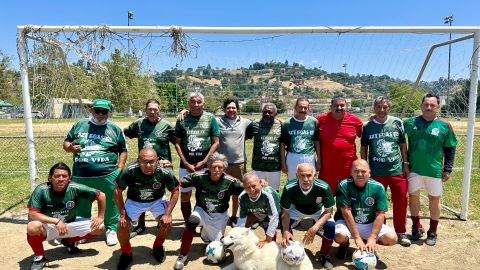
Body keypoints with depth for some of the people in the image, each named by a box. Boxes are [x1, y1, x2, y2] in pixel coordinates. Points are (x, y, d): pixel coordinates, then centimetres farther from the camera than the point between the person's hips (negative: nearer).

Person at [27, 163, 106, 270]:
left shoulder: (75, 188, -19)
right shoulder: (41, 190, -22)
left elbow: (101, 195, -11)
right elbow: (32, 215, -25)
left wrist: (100, 217, -10)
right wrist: (56, 221, -32)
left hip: (70, 224, 3)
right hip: (48, 227, -2)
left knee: (99, 227, -11)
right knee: (33, 227, -36)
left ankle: (69, 242, 17)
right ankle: (39, 257, -5)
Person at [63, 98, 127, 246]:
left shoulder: (115, 129, 2)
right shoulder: (79, 125, 7)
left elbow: (123, 150, 6)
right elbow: (66, 142, 14)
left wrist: (119, 169, -3)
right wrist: (70, 148, -10)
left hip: (108, 176, -2)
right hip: (81, 176, 2)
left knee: (110, 204, 7)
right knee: (81, 205, 18)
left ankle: (111, 229, 26)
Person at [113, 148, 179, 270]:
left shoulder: (164, 173, -30)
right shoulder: (129, 171, -32)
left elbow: (175, 191, -15)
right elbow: (117, 191, -17)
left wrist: (168, 214, -20)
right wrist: (122, 214, -18)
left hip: (157, 200, 0)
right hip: (134, 201, 0)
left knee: (167, 223, -18)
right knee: (122, 226, -16)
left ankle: (158, 247, 16)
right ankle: (126, 254, 15)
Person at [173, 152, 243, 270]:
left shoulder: (229, 182, -20)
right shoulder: (199, 176, -19)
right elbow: (179, 182, -15)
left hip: (219, 216, 1)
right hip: (202, 210, -1)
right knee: (191, 223, -33)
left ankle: (206, 233, 45)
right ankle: (182, 256, -11)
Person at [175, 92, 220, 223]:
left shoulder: (210, 118, -2)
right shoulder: (182, 119, 0)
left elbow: (215, 142, -1)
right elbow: (177, 143, 2)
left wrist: (204, 161, -8)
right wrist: (186, 163, -6)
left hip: (205, 165, -1)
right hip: (186, 165, 1)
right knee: (185, 195, 9)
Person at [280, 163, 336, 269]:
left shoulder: (324, 188, -38)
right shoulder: (289, 188, -36)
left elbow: (328, 211, -23)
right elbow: (285, 212, -22)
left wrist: (314, 228, -37)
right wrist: (286, 231, -40)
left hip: (318, 210, 0)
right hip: (297, 209, 0)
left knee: (330, 226, -25)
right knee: (284, 225, -23)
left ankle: (324, 255, 6)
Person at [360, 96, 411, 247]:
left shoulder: (397, 123, 0)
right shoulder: (368, 127, -1)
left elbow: (403, 144, 7)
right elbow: (364, 149, 6)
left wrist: (405, 163, 5)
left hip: (397, 171, 0)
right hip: (376, 172, 0)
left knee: (401, 202, 7)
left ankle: (401, 232, 25)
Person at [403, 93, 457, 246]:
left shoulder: (444, 126, -4)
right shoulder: (410, 123, -1)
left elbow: (450, 149, 0)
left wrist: (448, 169, -3)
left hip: (434, 170, -1)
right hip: (414, 169, 2)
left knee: (434, 199, 8)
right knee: (413, 196, 10)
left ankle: (432, 232, 25)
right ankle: (416, 228, 28)